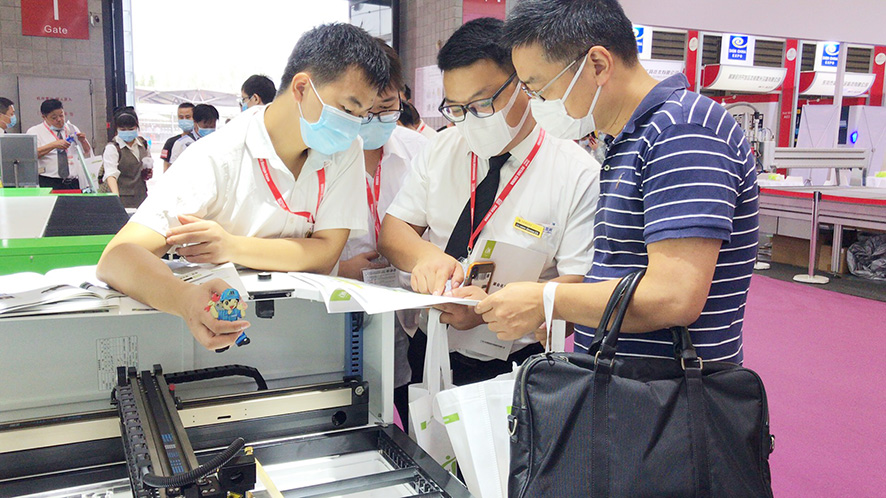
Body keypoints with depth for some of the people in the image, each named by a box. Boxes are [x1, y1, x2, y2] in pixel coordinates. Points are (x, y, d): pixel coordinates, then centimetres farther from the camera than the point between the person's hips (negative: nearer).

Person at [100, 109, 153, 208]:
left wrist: (149, 172, 6)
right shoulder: (112, 148, -8)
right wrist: (116, 195, -36)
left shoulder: (143, 143, 10)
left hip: (142, 196, 5)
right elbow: (110, 174, -20)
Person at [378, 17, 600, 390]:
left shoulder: (578, 174, -6)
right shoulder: (441, 150, 8)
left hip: (503, 367, -3)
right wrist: (425, 255, -16)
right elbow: (392, 232, 7)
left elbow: (579, 287, -9)